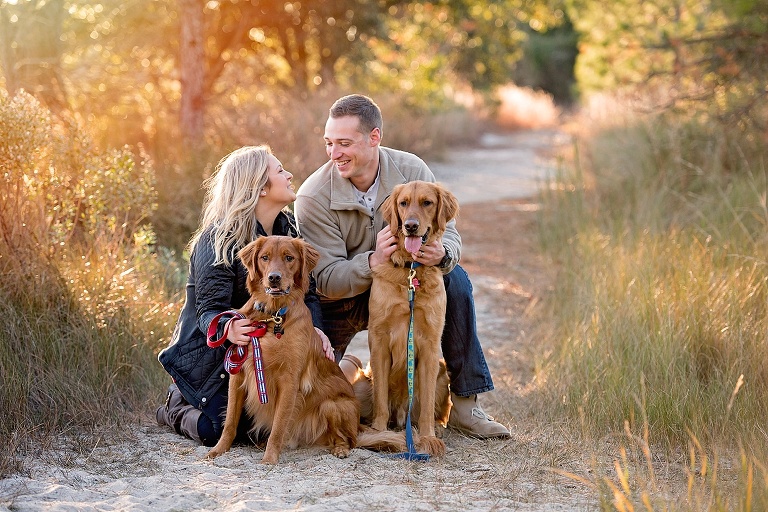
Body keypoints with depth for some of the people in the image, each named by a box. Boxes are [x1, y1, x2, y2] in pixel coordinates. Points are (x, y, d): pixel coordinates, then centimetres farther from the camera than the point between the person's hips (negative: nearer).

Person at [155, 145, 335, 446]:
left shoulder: (288, 228, 3)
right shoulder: (219, 239, -18)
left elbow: (306, 292, 2)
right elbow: (209, 309, -24)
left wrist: (315, 329, -20)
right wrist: (227, 329, -48)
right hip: (211, 351, -7)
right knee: (219, 429, -24)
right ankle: (178, 405, 13)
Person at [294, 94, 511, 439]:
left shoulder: (412, 170, -14)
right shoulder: (313, 197, -22)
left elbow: (448, 233, -11)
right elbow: (327, 280, -23)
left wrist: (442, 254, -37)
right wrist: (372, 261, -43)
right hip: (339, 301, -3)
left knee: (455, 278, -25)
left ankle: (465, 404, -16)